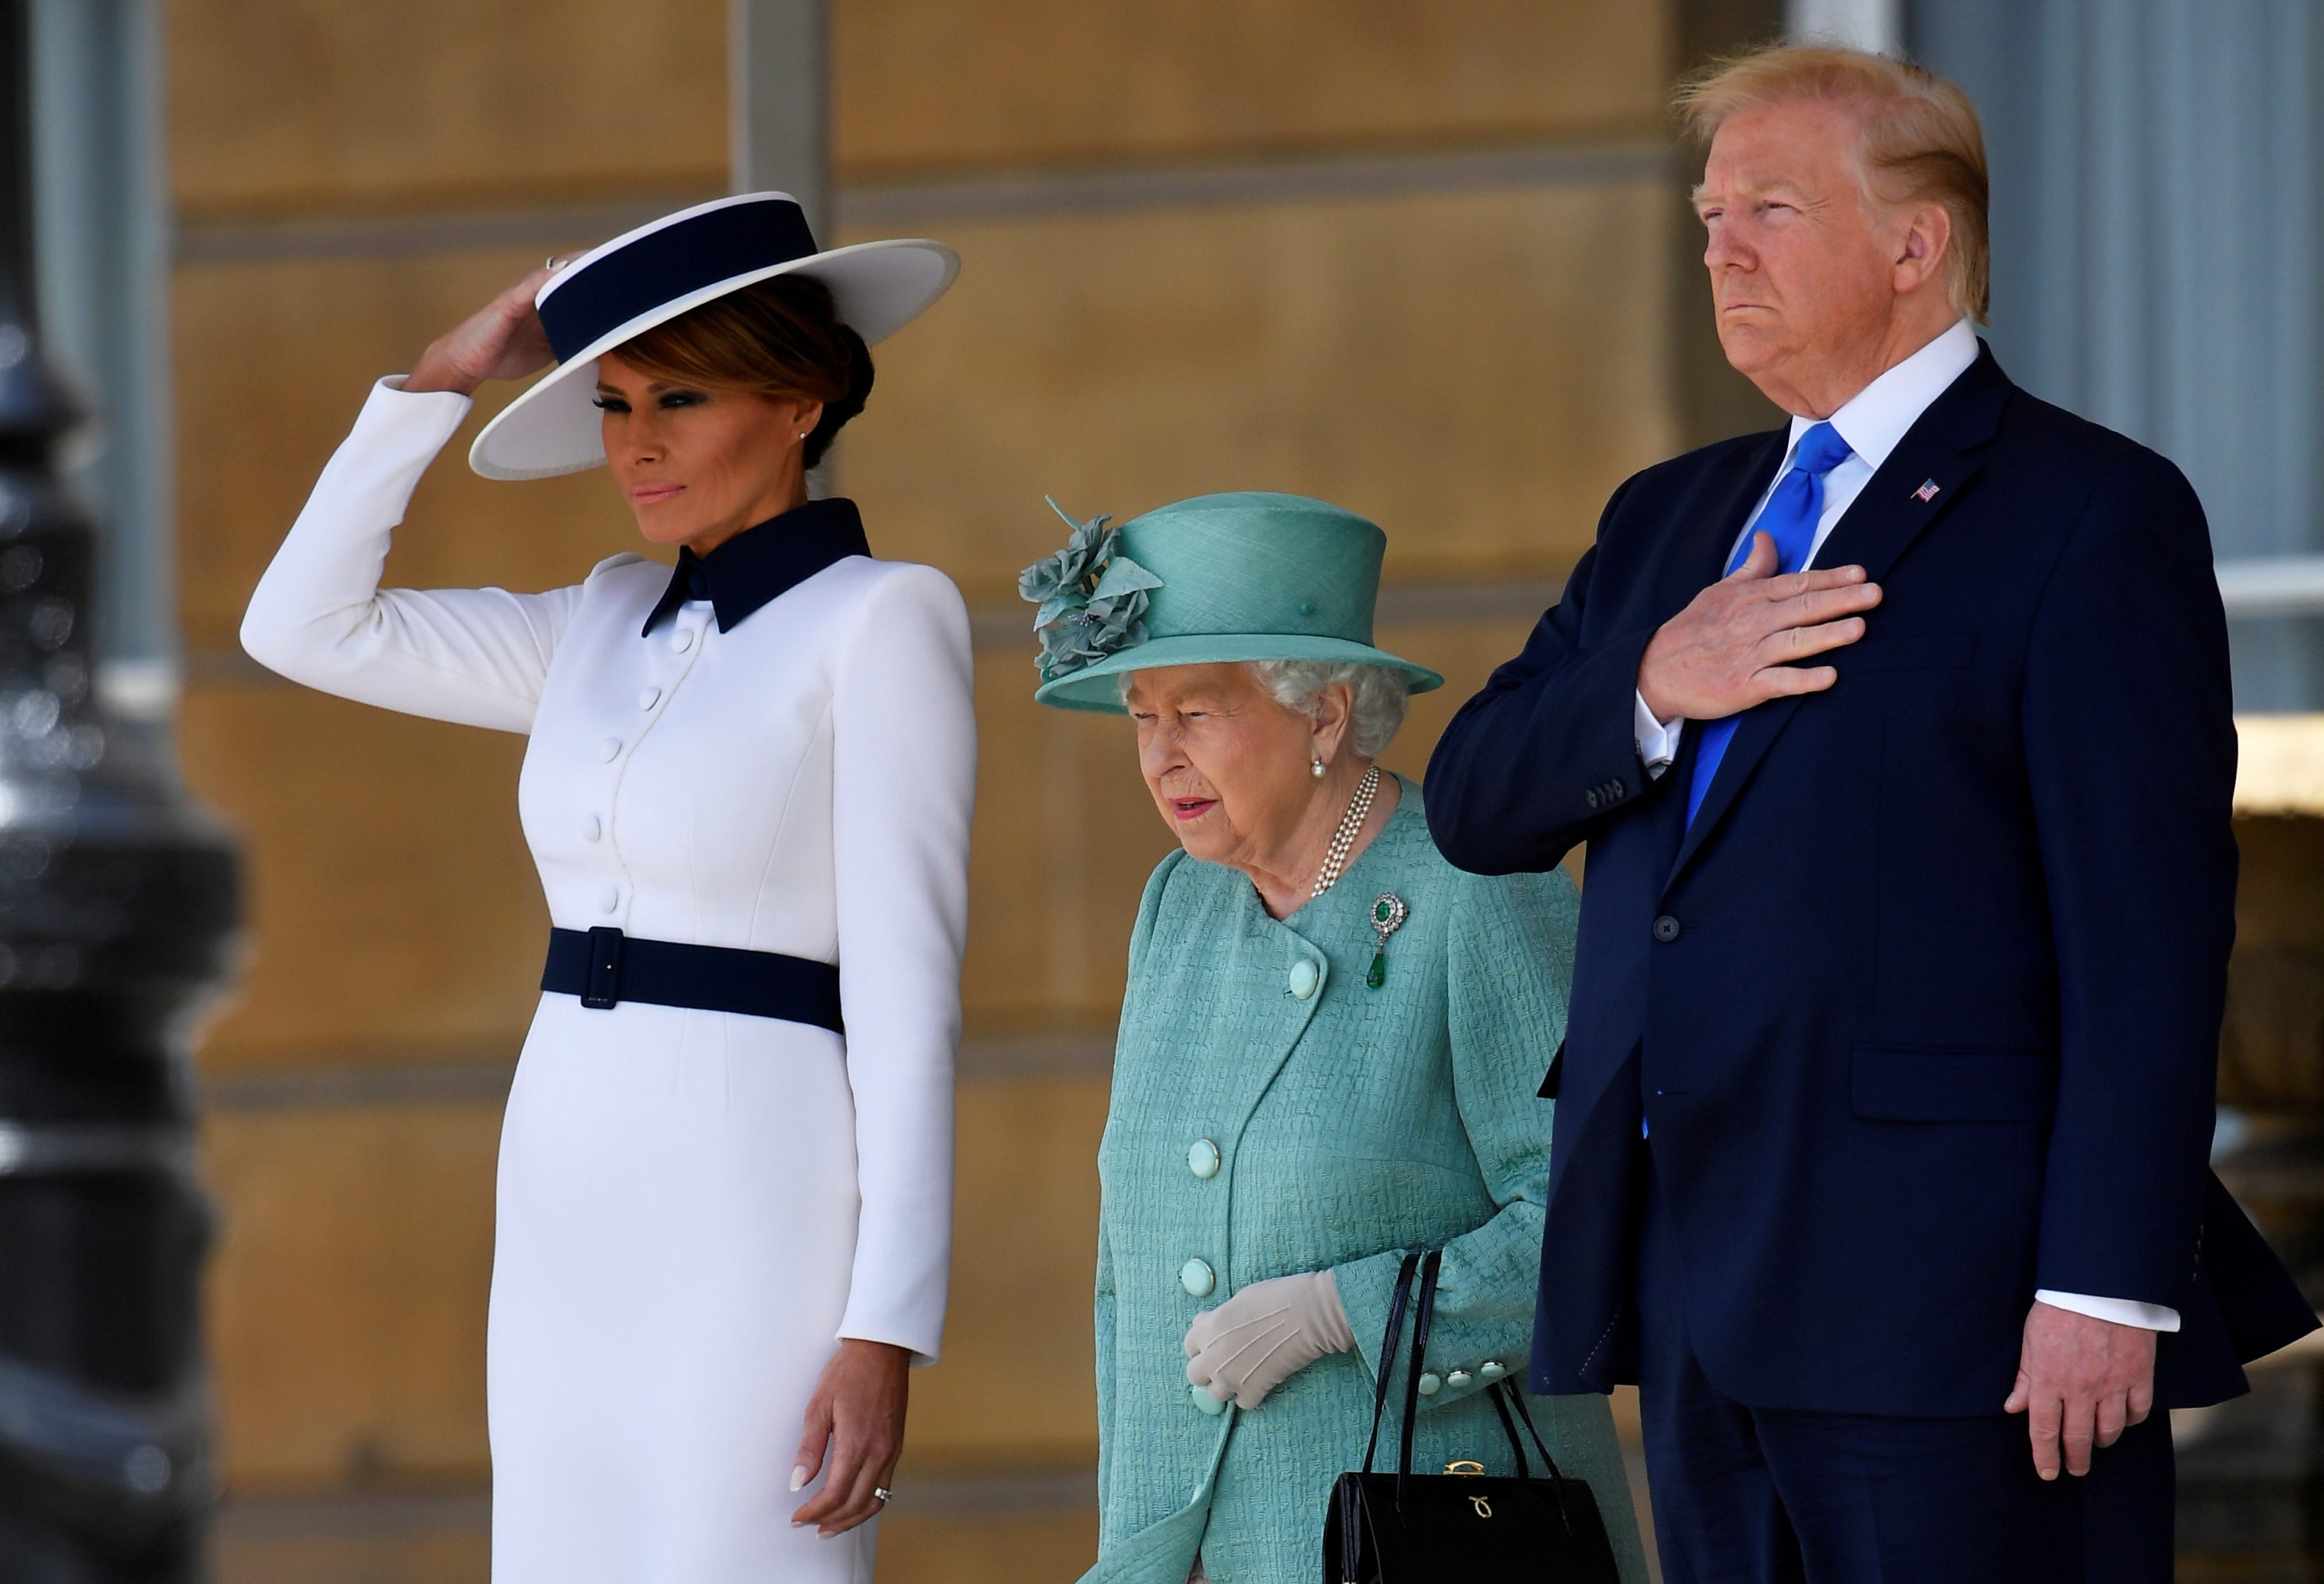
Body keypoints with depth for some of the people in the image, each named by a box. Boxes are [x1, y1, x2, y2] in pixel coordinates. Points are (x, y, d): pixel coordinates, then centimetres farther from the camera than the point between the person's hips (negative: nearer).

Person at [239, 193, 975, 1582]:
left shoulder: (884, 619, -8)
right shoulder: (611, 628, 14)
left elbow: (907, 996, -12)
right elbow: (304, 626, 14)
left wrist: (887, 1335, -18)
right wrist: (454, 371, 9)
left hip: (762, 1213, -7)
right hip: (579, 1212, 7)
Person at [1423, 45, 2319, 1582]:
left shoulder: (2092, 513, -3)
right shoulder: (1669, 518, 21)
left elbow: (2149, 924, -10)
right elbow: (1471, 802, 14)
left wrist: (2107, 1286, -18)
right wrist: (1650, 689, -7)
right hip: (1703, 1287, 7)